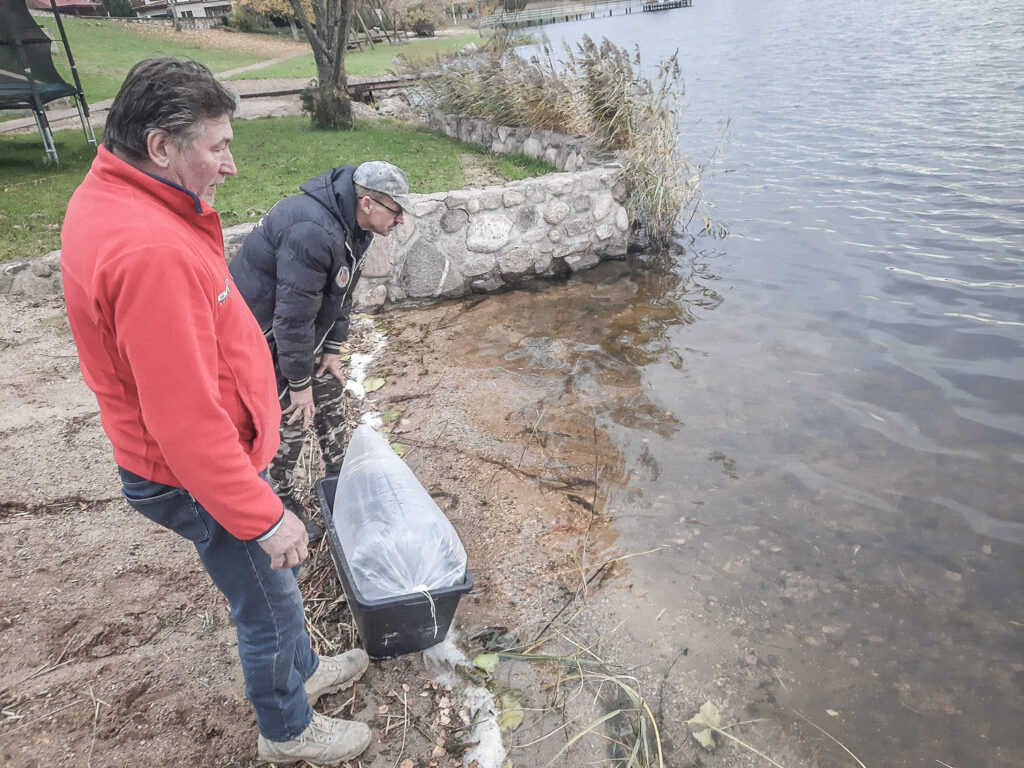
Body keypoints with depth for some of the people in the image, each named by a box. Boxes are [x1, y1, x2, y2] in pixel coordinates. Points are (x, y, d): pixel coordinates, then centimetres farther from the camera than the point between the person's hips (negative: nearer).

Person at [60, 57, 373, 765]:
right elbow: (186, 421, -31)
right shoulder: (152, 253, -33)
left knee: (271, 583, 27)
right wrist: (264, 517, -22)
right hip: (198, 478, -9)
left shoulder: (106, 198, 1)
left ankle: (301, 670, 52)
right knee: (270, 605, 13)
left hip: (198, 458, 9)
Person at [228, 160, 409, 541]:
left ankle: (339, 476, 36)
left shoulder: (353, 224, -3)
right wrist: (299, 383, -21)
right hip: (264, 334, -9)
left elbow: (341, 293, 7)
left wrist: (332, 350, 6)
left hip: (301, 329, 9)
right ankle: (282, 503, 21)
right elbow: (293, 316, -31)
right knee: (290, 419, 0)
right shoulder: (314, 233, -35)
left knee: (329, 391, 17)